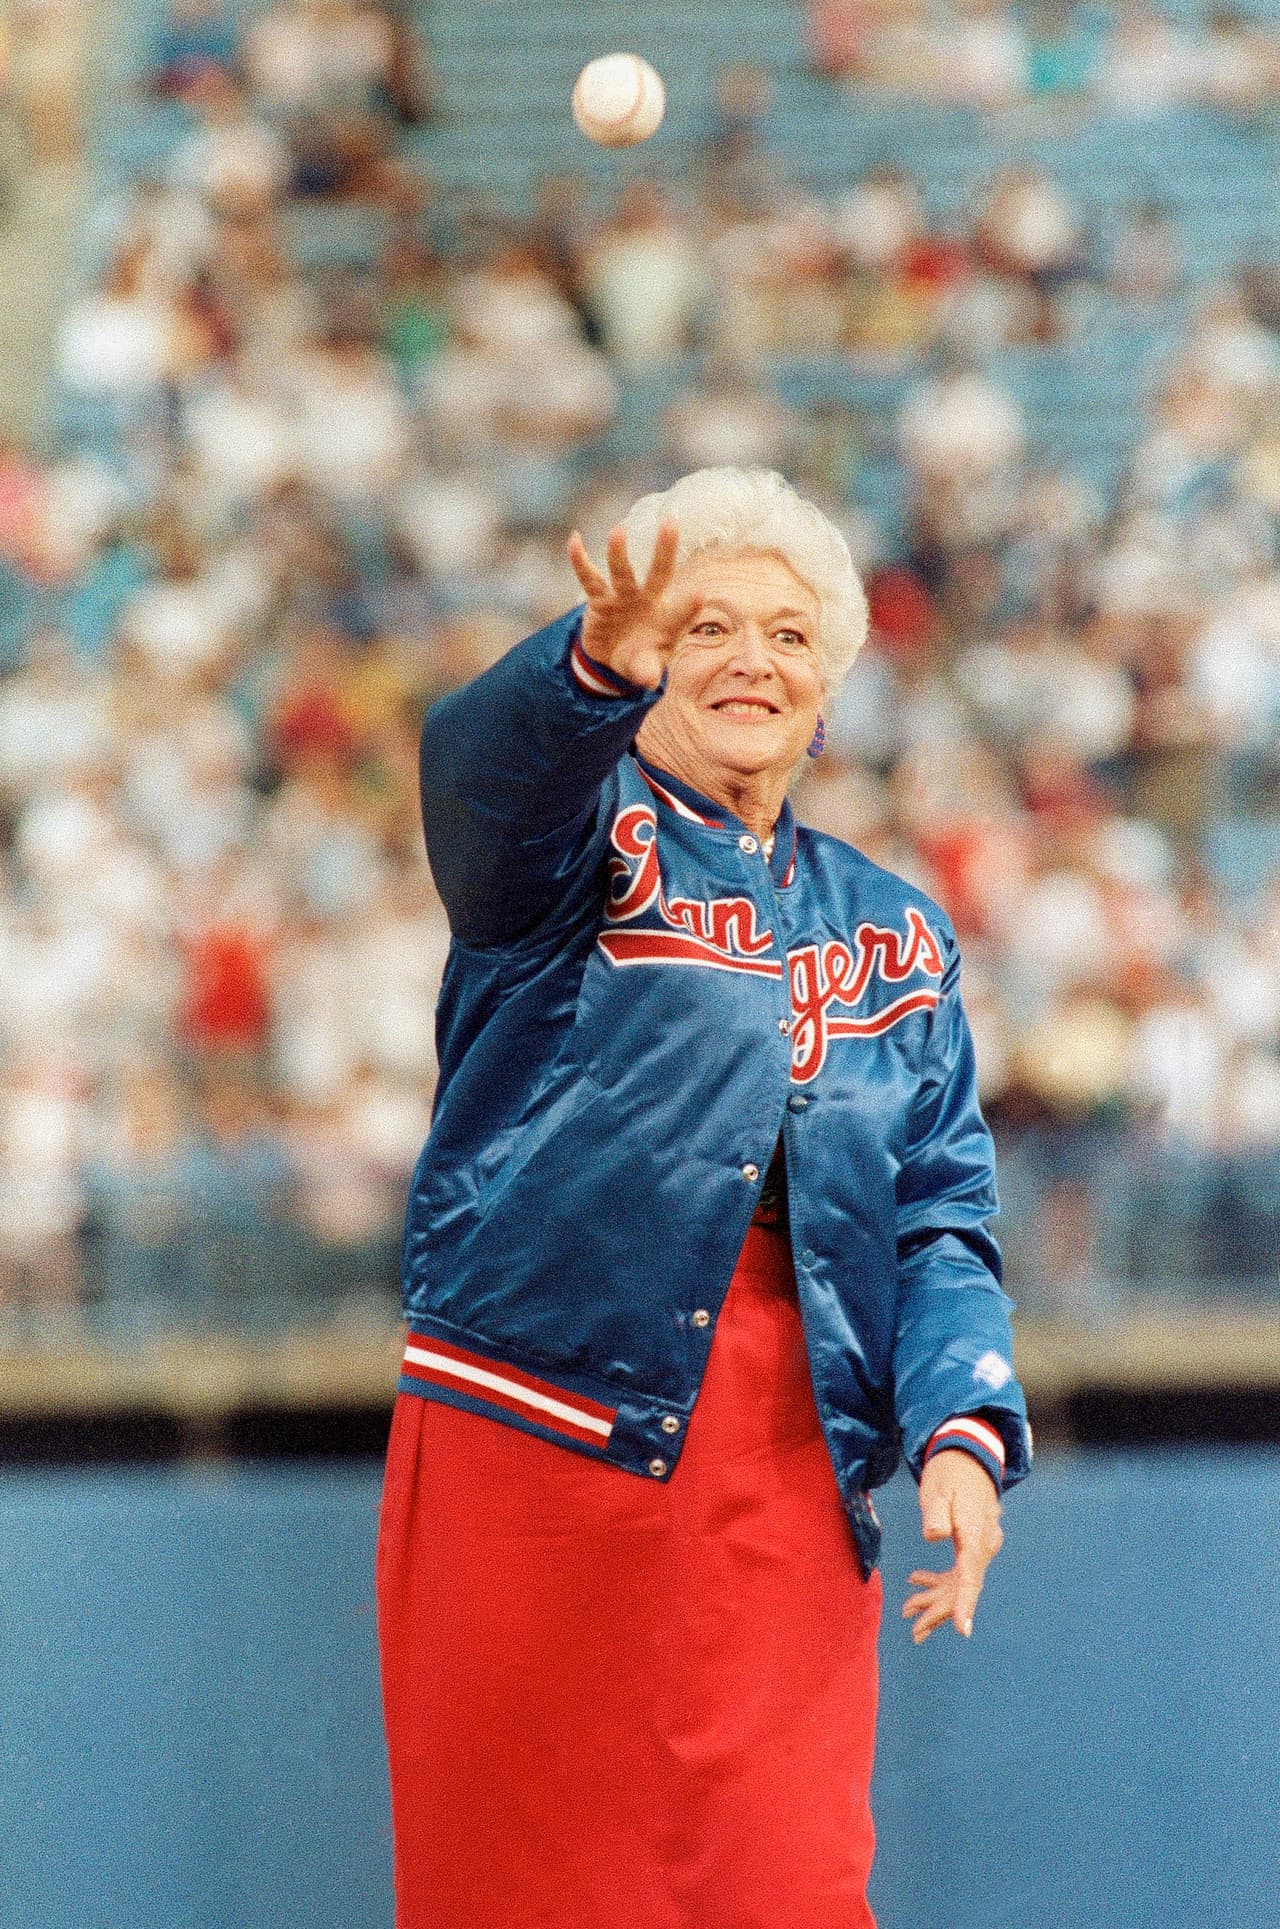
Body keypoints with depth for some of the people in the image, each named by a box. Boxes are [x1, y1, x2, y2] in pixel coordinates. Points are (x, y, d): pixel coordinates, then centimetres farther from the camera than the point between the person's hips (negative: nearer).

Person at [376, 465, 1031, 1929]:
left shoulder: (895, 938, 20)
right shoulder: (580, 835, 7)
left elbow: (941, 1217, 14)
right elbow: (479, 766, -18)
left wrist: (964, 1426, -6)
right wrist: (600, 664, -42)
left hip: (791, 1470, 3)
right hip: (538, 1425, -3)